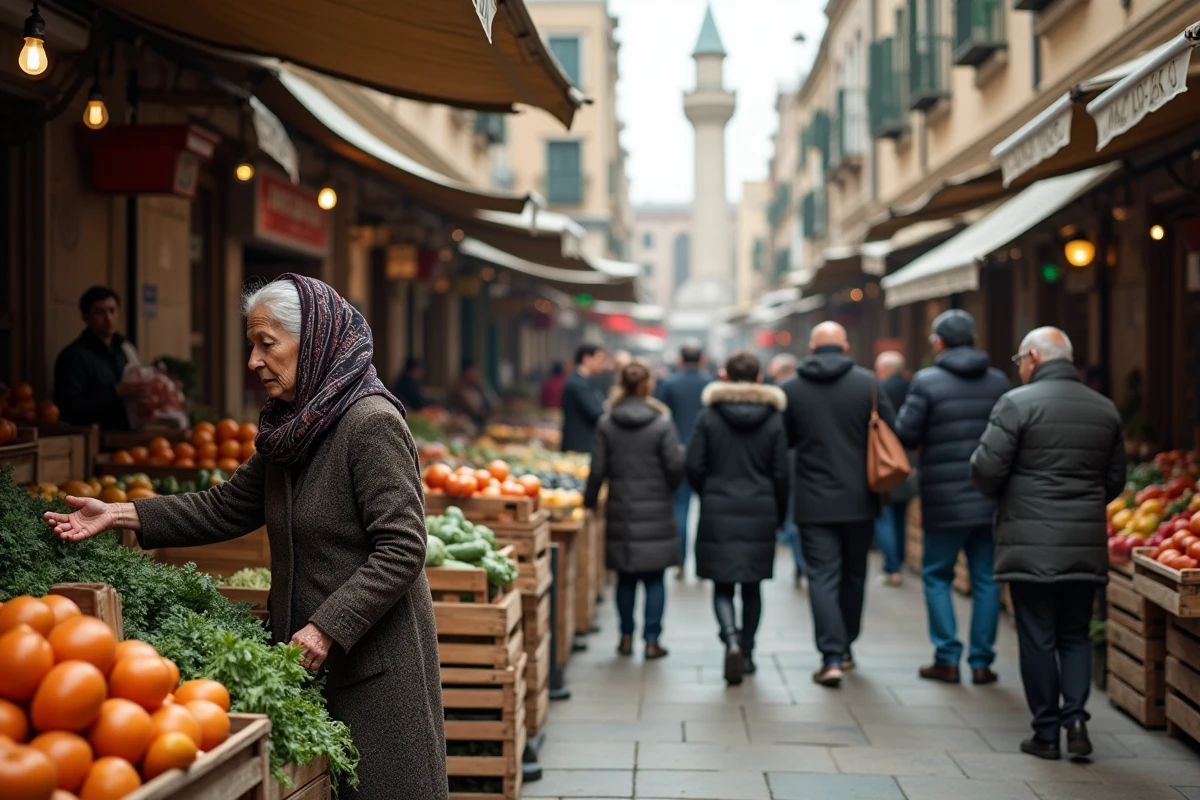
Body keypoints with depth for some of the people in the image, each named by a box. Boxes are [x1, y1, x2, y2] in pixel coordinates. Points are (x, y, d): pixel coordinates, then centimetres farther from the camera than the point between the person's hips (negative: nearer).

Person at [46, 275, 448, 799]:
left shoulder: (372, 423, -17)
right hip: (308, 657, 8)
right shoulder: (294, 426, 10)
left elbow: (402, 549, -21)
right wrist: (122, 515, 7)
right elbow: (228, 507, 15)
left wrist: (327, 628, -24)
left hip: (374, 663, -8)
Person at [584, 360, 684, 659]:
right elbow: (675, 466, -7)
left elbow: (598, 469, 0)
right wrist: (668, 488, 14)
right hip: (655, 511, -2)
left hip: (620, 511, 2)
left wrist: (590, 501, 13)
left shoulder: (606, 424, -2)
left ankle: (627, 637, 16)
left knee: (625, 579, 12)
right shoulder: (661, 423, -7)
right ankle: (652, 640, 4)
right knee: (654, 579, 4)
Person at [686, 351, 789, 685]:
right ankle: (747, 653, 19)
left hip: (718, 511, -1)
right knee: (752, 586, 13)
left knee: (723, 585, 3)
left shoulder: (709, 417, -4)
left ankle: (732, 641, -20)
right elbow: (782, 473, -1)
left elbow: (694, 467, -5)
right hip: (760, 513, 1)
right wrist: (779, 514, 12)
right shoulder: (773, 420, -1)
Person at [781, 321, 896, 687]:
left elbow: (783, 441, 5)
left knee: (823, 577, 0)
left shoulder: (792, 389, -4)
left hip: (814, 502, -1)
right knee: (853, 574, 17)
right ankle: (845, 647, 28)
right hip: (859, 500, 1)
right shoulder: (867, 382, -5)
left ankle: (831, 658, -10)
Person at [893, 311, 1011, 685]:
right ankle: (981, 662, 10)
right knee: (985, 578, 9)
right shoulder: (999, 382, 4)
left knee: (937, 576, 10)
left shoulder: (926, 381, -9)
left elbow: (905, 434, -10)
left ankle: (947, 659, 6)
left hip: (944, 501, -3)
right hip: (990, 498, 3)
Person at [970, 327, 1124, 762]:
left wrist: (1004, 497, 9)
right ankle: (1076, 718, 2)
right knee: (1075, 635, 15)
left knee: (1038, 639, 4)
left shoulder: (1017, 403, -9)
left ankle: (1046, 732, 8)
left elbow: (986, 470, -12)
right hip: (1086, 546, 4)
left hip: (1030, 545, -4)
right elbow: (1115, 480, 12)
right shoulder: (1105, 409, 9)